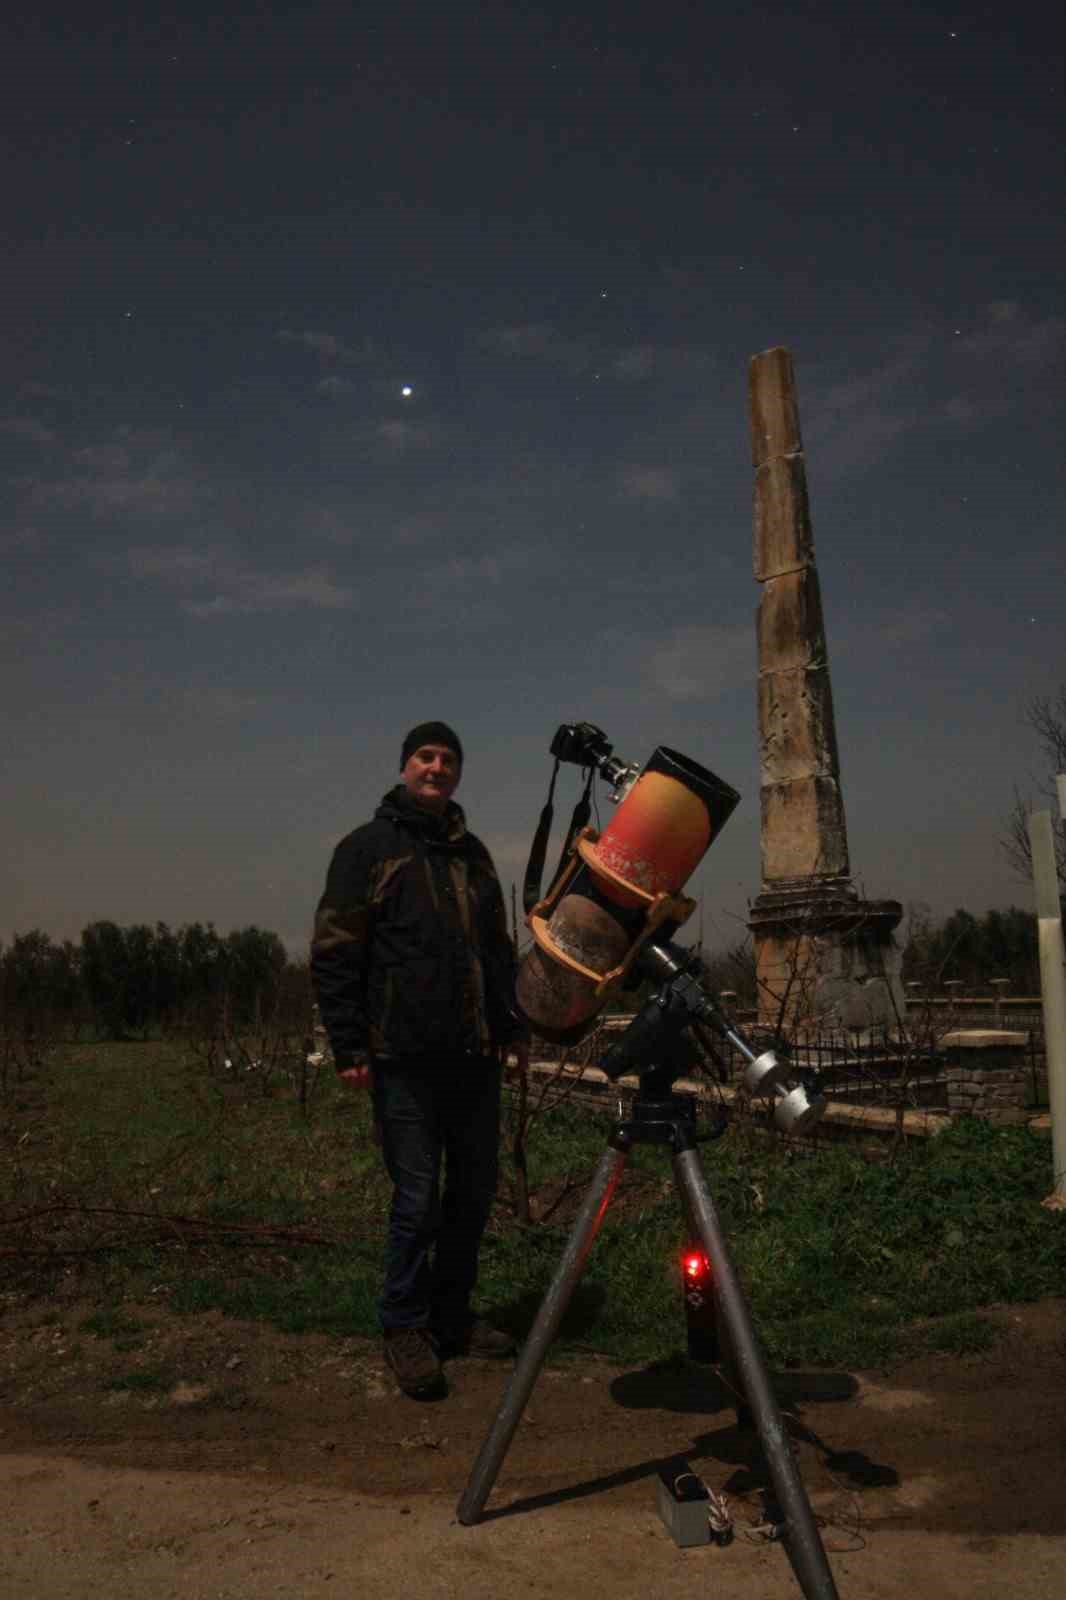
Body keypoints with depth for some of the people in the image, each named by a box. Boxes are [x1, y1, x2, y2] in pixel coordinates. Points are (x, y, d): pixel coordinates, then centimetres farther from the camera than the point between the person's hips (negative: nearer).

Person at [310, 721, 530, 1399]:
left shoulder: (473, 853, 17)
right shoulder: (368, 848, -1)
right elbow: (334, 954, -5)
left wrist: (513, 1027, 17)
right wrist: (349, 1047, -11)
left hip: (475, 1056, 6)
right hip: (405, 1059, -6)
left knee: (475, 1190, 12)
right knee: (418, 1196, -2)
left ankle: (453, 1317, 28)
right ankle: (405, 1328, 16)